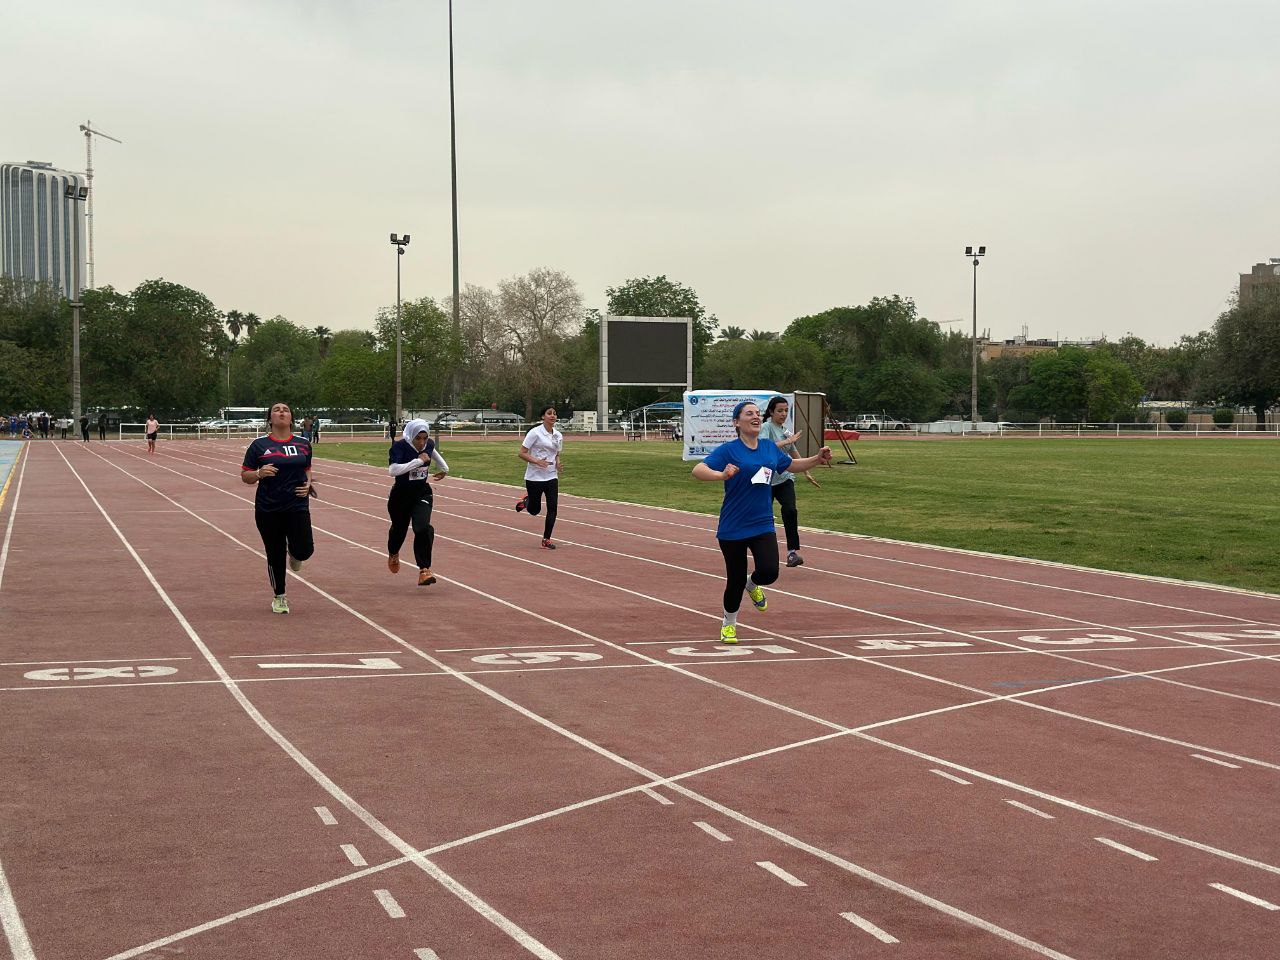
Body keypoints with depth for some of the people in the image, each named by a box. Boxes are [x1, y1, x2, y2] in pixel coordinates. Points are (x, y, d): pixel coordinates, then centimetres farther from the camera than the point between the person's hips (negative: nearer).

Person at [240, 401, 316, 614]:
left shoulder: (303, 444, 5)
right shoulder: (259, 445, -2)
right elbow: (245, 476, 1)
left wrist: (308, 483, 1)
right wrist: (259, 473, -20)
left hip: (297, 506, 1)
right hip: (268, 509, -1)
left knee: (304, 550, -14)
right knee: (275, 556, 6)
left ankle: (293, 553, 25)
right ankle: (279, 597, 28)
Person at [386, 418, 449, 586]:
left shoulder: (429, 444, -6)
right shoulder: (399, 447, -22)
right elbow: (393, 470, -38)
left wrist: (443, 468, 29)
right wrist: (418, 461, -36)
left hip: (422, 492, 2)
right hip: (401, 495, -2)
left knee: (423, 528, -22)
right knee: (399, 528, 20)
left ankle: (424, 571, -22)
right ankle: (393, 555, 56)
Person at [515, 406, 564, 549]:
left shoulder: (558, 435, 7)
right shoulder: (535, 433, -11)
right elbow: (521, 453, -11)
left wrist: (558, 462, -1)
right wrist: (536, 461, -24)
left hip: (551, 477, 4)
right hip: (534, 477, -4)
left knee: (552, 508, -7)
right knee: (534, 511, 5)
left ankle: (546, 540, 5)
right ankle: (525, 500, 41)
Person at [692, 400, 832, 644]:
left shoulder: (770, 448, 6)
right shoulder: (728, 450, -9)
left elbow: (793, 465, 24)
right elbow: (698, 471, -21)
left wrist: (818, 459, 8)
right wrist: (722, 475, -38)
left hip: (763, 525, 3)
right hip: (732, 529, -3)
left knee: (769, 572, -16)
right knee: (735, 580, 3)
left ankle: (753, 584, 23)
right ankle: (728, 624, 31)